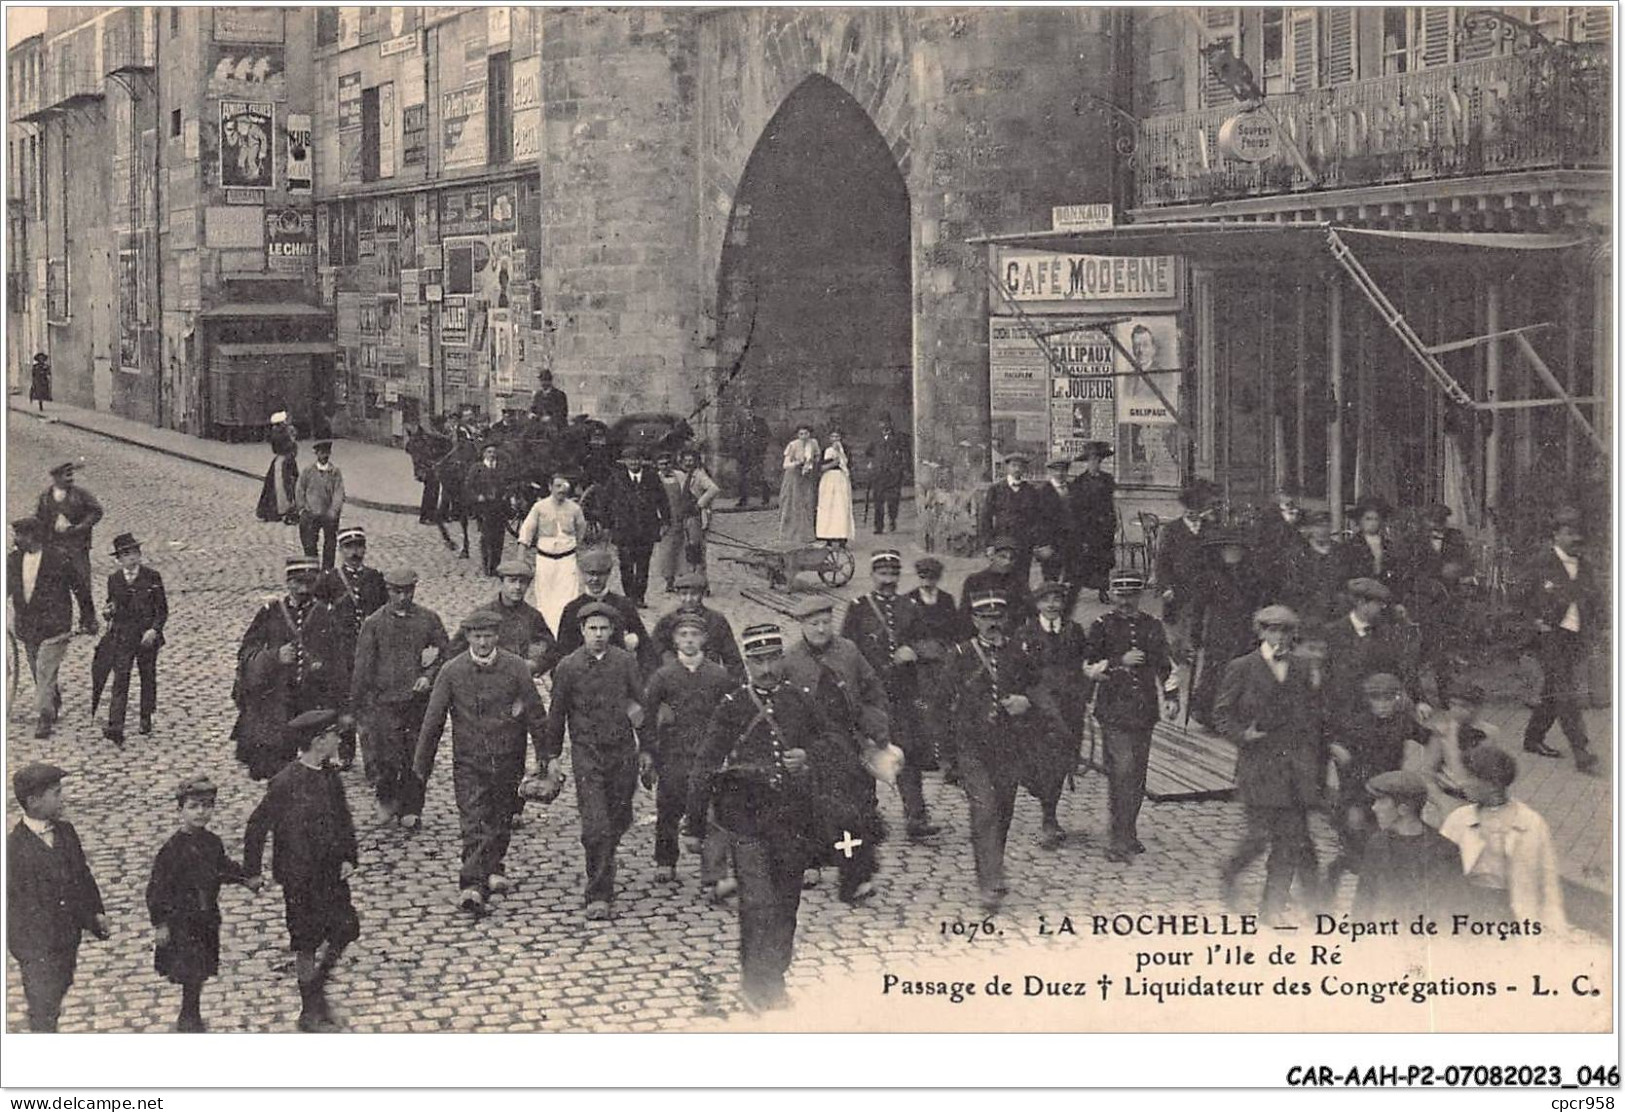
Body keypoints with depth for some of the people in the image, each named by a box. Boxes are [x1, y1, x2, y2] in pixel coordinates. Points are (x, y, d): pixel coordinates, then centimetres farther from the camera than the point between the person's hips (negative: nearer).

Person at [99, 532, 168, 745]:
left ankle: (146, 719, 31)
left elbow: (162, 609, -1)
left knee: (148, 677, 12)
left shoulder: (152, 577, -2)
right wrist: (110, 612, -2)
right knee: (120, 679, -9)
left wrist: (154, 630, -14)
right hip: (121, 636, 0)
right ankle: (115, 727, -17)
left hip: (147, 636, 0)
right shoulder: (114, 580, 4)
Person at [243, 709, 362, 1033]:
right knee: (307, 944, 4)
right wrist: (252, 872, -10)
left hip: (331, 872, 7)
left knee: (346, 928, 11)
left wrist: (349, 857, 0)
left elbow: (343, 818, 12)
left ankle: (316, 985, 34)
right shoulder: (286, 783, -21)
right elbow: (257, 827, -15)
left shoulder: (329, 774, 1)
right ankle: (310, 1012, 18)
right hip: (301, 878, -7)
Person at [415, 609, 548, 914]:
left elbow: (535, 715, 2)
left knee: (501, 820, 14)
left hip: (508, 761, 2)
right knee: (474, 826, -10)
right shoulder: (452, 671, -4)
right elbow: (432, 722, 1)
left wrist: (545, 758, 0)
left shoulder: (516, 668, -3)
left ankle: (491, 869, 35)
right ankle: (474, 884, -12)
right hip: (468, 762, -2)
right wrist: (420, 768, 2)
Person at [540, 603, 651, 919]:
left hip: (623, 753, 3)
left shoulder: (626, 662, 4)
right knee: (596, 827, -10)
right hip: (586, 754, -3)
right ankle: (598, 895, -7)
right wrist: (551, 756, 5)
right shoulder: (568, 667, -1)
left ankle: (600, 874, 37)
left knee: (619, 821, 12)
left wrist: (645, 749, 10)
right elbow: (556, 714, 6)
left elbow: (640, 705, 11)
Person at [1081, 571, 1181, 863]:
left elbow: (1166, 664, 19)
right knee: (1122, 771, -13)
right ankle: (1119, 841, -12)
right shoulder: (1102, 626, 0)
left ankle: (1129, 833, 22)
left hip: (1145, 711, 4)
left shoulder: (1152, 626, 11)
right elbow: (1089, 667, -2)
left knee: (1138, 774, 8)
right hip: (1113, 710, -4)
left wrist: (1171, 696, 7)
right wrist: (1120, 662, -15)